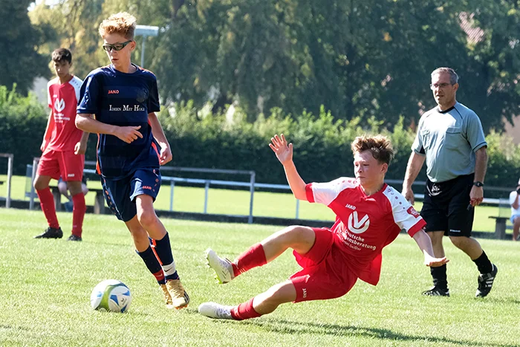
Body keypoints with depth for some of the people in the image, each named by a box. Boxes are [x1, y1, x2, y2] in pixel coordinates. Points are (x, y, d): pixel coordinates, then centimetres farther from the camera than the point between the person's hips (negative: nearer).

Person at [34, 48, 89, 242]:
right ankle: (54, 228, 15)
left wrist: (83, 141, -22)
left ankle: (76, 233, -5)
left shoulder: (78, 86, -10)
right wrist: (46, 138, 19)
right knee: (39, 183, 5)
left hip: (72, 146, -8)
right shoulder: (52, 86, 11)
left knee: (74, 186, -8)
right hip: (54, 144, 8)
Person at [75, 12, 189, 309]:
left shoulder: (147, 80, 7)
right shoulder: (99, 79, -1)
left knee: (146, 215, -25)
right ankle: (166, 285, 19)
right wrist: (116, 130, -16)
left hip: (144, 157, -1)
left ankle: (174, 280, -16)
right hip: (112, 163, 1)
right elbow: (81, 120, -3)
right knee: (135, 229, 3)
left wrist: (163, 142, 6)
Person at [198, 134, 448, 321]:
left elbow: (418, 231, -22)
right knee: (295, 233, -31)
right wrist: (287, 163, -4)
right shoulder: (345, 187, -1)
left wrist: (429, 256, -42)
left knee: (278, 294, -20)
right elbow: (302, 192, 10)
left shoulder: (392, 202, -16)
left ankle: (234, 313, 3)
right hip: (327, 248, 4)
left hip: (342, 273, -4)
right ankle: (231, 270, -28)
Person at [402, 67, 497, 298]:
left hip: (460, 185, -6)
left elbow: (481, 152, -9)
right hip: (434, 186, 6)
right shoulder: (427, 119, 13)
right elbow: (417, 155, 18)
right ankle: (440, 286, 4)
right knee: (432, 236, -3)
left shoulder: (467, 117, -5)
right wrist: (407, 185, 11)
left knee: (459, 237, -9)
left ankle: (487, 270, 15)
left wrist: (478, 185, -18)